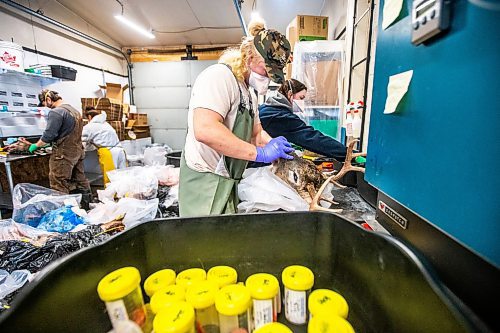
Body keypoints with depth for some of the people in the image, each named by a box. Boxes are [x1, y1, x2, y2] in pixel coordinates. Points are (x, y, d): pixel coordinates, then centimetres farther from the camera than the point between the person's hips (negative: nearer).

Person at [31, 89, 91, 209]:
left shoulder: (56, 112, -13)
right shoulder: (74, 110, 13)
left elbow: (48, 135, -15)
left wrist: (36, 145, 2)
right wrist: (52, 143, 23)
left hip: (64, 154, -8)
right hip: (78, 151, 9)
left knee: (59, 187, 1)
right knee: (80, 181, 15)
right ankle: (86, 205, 23)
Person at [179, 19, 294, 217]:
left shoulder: (249, 90, 16)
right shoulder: (219, 76, -14)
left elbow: (256, 132, 23)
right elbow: (205, 130, -31)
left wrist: (275, 146, 2)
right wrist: (259, 153, -26)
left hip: (229, 182, 9)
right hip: (206, 181, -9)